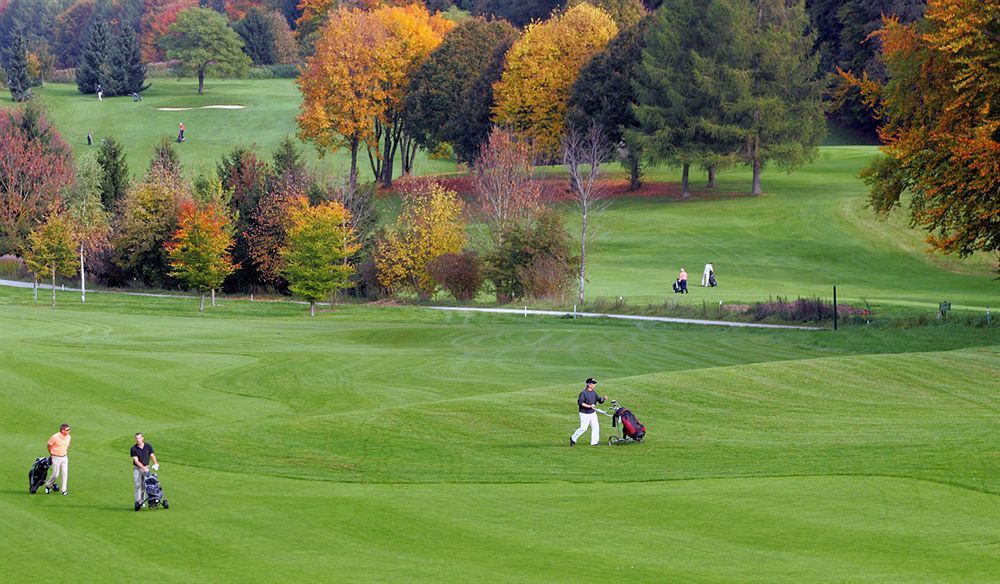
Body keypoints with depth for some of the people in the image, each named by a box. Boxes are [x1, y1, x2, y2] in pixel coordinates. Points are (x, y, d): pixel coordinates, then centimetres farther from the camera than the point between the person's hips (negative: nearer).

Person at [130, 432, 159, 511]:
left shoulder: (148, 446, 0)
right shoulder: (133, 449, -10)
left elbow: (152, 455, -4)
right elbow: (136, 460, -14)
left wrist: (155, 463, -22)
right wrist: (143, 468, -24)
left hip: (146, 467, 3)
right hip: (137, 468, -3)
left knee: (144, 485, 4)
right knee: (138, 485, -12)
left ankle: (142, 501, 13)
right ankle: (138, 502, -15)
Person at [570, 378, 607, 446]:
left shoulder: (593, 392, 8)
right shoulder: (583, 393, -15)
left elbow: (599, 400, 9)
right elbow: (580, 403, -20)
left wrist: (604, 399, -13)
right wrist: (589, 406, -25)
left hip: (593, 413, 7)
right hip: (585, 414, -7)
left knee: (595, 427, 1)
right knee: (583, 428, -4)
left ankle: (594, 442, 6)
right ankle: (573, 439, 14)